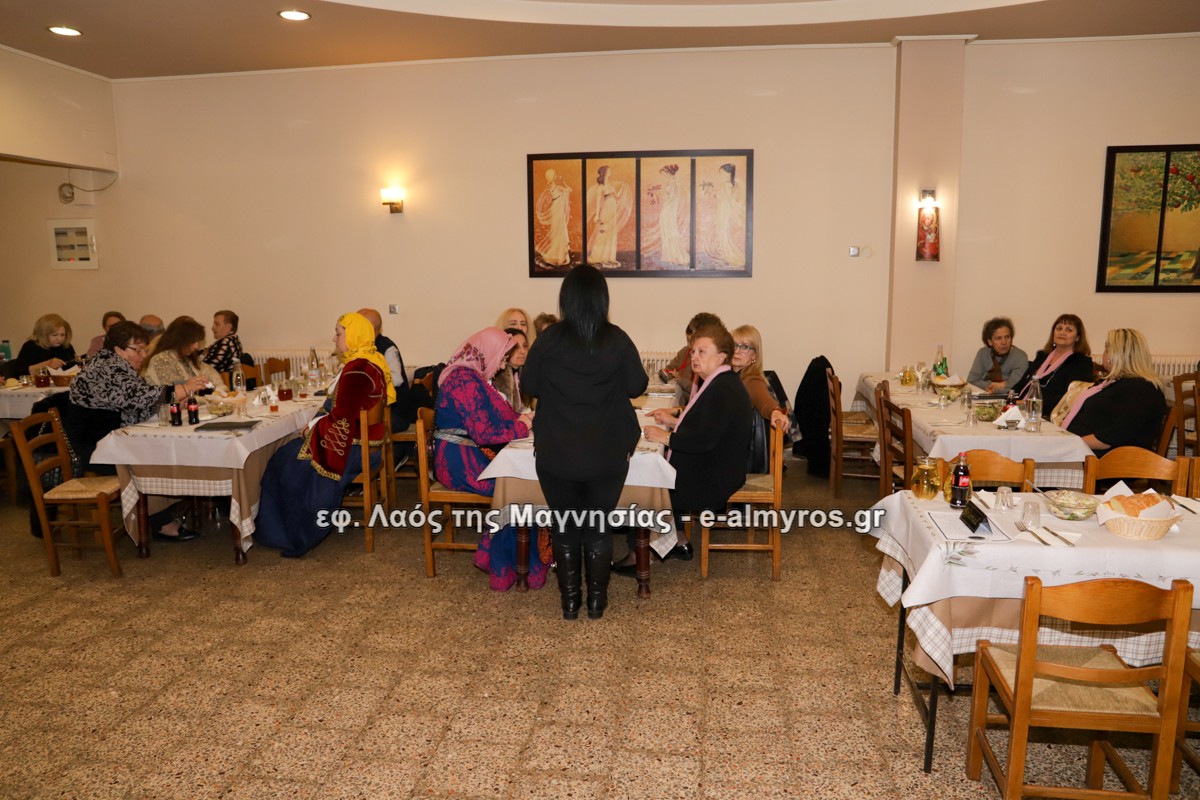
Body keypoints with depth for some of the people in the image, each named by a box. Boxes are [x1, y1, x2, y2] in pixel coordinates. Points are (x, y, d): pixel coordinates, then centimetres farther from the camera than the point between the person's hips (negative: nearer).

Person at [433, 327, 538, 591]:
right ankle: (507, 568, 4)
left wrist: (519, 420, 1)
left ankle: (494, 557, 2)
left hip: (457, 456, 9)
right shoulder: (467, 381, -18)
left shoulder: (466, 375, 13)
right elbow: (484, 433, -22)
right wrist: (520, 427, -8)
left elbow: (486, 420, 16)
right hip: (459, 463, -9)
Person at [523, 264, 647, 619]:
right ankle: (596, 600, 23)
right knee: (599, 527, 15)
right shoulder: (618, 340, -9)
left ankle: (570, 601, 22)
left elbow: (530, 386, 2)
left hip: (557, 455, 0)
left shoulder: (549, 340, -9)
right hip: (607, 455, 1)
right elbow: (637, 387, 2)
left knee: (564, 527, 14)